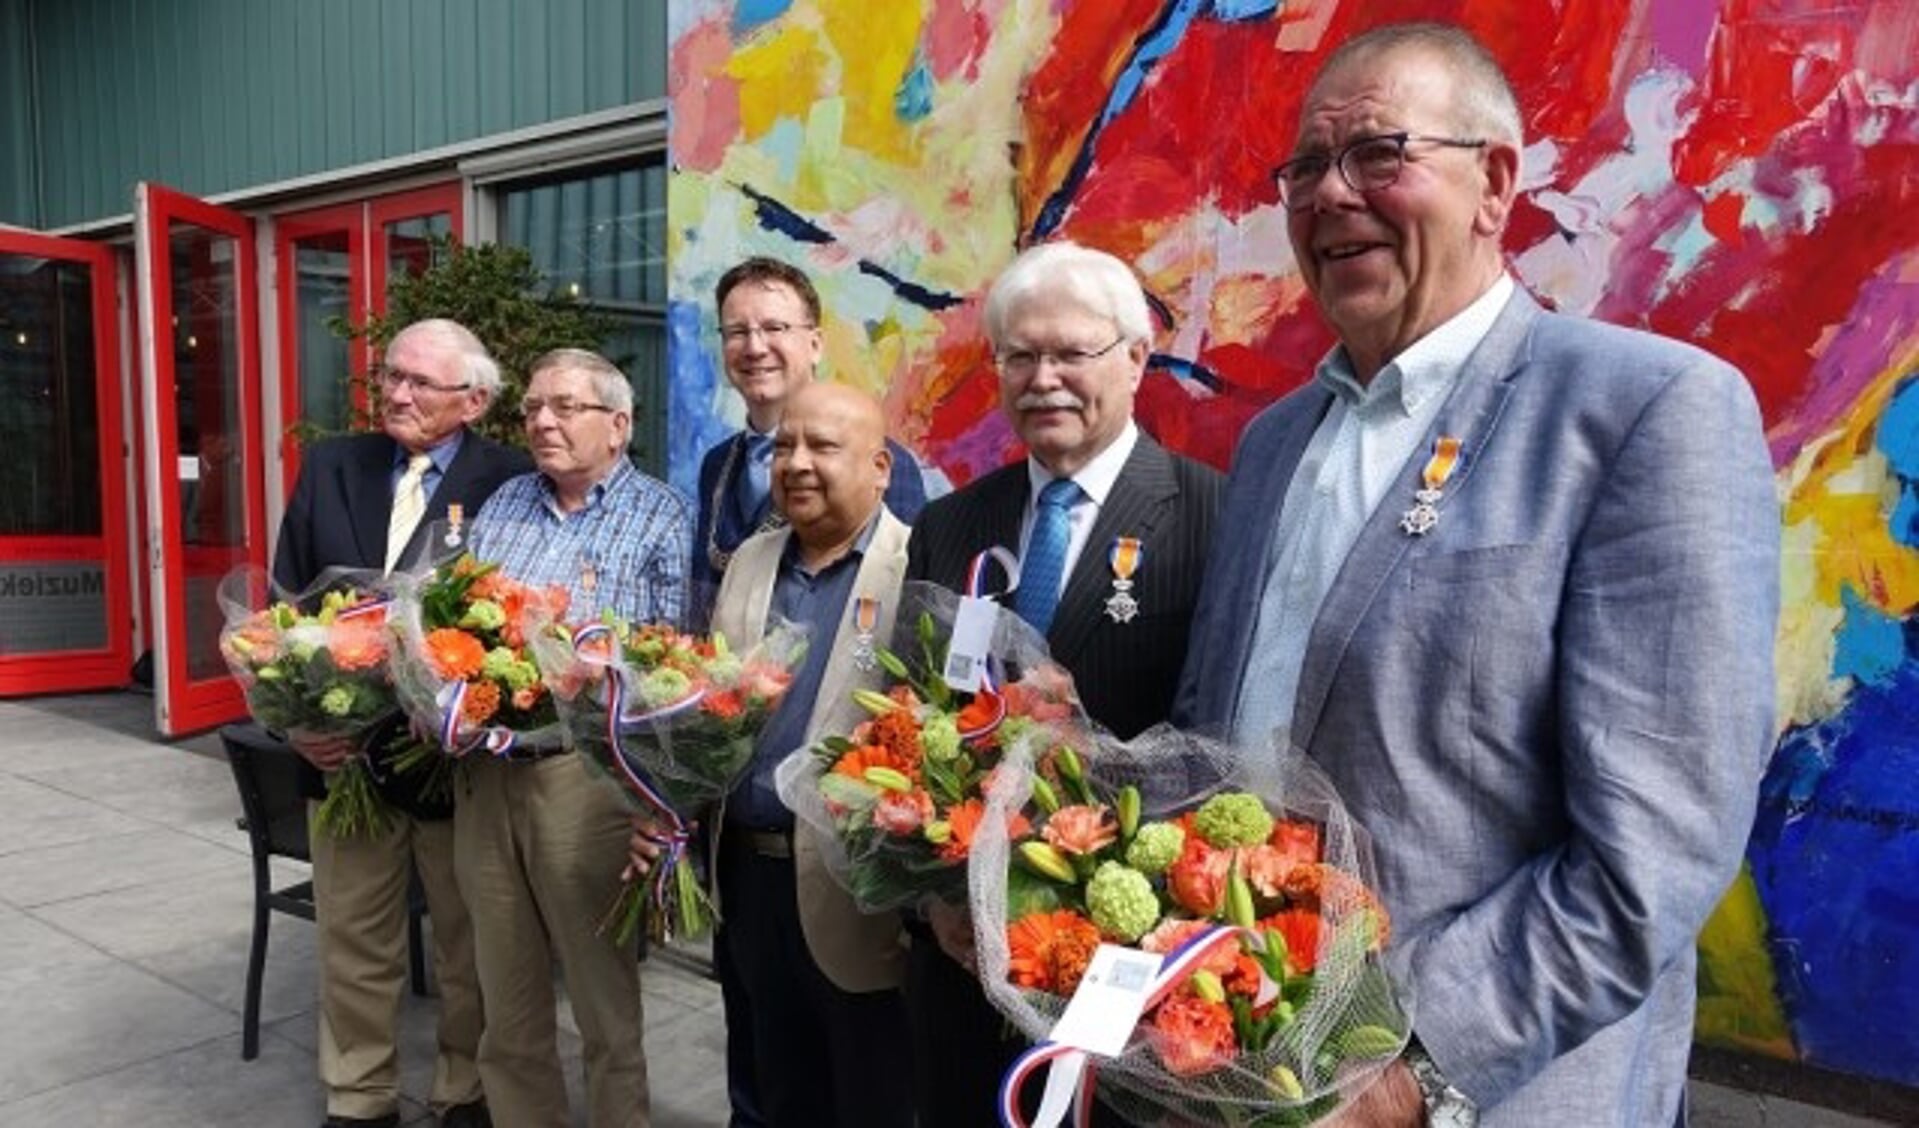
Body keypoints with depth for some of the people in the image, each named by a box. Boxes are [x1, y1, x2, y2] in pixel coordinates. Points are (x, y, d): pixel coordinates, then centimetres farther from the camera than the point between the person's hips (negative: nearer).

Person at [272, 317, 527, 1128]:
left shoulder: (510, 482, -10)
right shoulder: (329, 467, 5)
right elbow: (285, 605, 6)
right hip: (341, 745, 4)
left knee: (469, 947, 14)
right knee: (353, 946, 17)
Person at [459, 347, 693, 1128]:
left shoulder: (661, 518, -3)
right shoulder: (500, 506, 13)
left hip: (586, 773, -5)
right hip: (484, 770, 5)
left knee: (605, 1004, 9)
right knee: (507, 1002, 17)